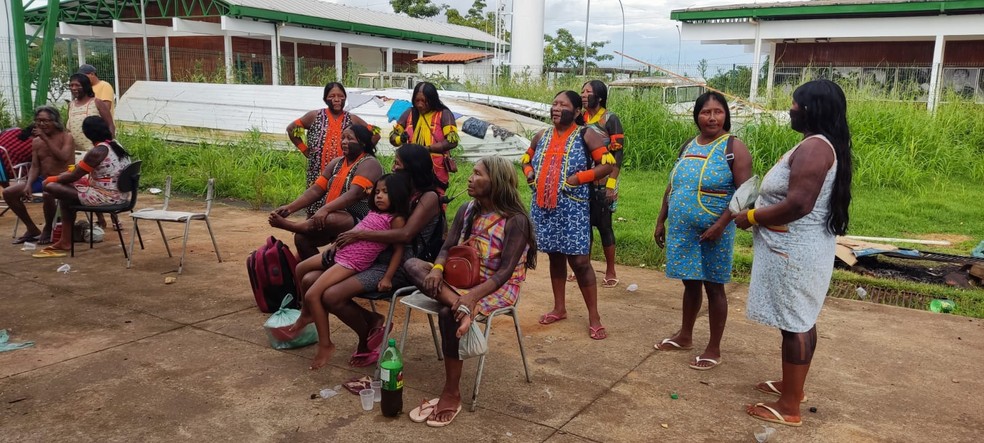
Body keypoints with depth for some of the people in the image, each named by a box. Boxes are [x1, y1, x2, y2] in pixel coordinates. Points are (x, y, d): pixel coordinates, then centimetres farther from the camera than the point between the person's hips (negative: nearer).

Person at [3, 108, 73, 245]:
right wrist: (28, 184, -9)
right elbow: (35, 167, 9)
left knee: (47, 194, -38)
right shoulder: (36, 141, 12)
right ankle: (32, 229, 7)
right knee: (8, 193, -4)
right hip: (42, 179, 7)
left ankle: (48, 229, -10)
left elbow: (64, 157, -22)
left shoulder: (66, 137, -4)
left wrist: (46, 138, -20)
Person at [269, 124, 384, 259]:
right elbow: (316, 190, 9)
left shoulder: (369, 164, -9)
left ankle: (286, 224, -16)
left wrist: (325, 209, -37)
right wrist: (290, 207, -5)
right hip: (333, 216, 8)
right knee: (301, 237, -13)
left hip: (358, 220, -8)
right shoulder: (336, 163, 15)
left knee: (323, 221, -35)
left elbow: (354, 194, -25)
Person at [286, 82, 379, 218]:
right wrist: (305, 150, 7)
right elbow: (291, 129, 12)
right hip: (318, 173, 0)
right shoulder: (315, 116, 5)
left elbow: (375, 134, 13)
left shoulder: (352, 120, 7)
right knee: (315, 213, 0)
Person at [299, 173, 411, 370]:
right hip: (340, 251, 10)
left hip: (352, 262, -10)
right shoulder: (375, 213, 13)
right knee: (301, 269, 23)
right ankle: (307, 314, 40)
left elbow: (399, 250, -12)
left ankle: (325, 345, -6)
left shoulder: (396, 219, -11)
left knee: (312, 294, -18)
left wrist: (387, 277, -18)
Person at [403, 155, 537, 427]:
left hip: (498, 288, -7)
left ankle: (451, 394, -21)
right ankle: (460, 306, -38)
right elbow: (447, 249, 2)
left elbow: (504, 272, -21)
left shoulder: (515, 220, -15)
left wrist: (472, 295, -35)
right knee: (412, 265, -15)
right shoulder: (467, 210, 5)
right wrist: (437, 269, -22)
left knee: (448, 314, -34)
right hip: (463, 278, 7)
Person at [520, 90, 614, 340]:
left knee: (579, 260, -6)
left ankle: (594, 317, 4)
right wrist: (530, 175, 5)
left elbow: (608, 165, -10)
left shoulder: (585, 135, -6)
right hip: (544, 207, 6)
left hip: (572, 209, -5)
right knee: (555, 256, 15)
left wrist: (579, 178, -17)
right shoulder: (542, 136, 10)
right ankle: (559, 308, 29)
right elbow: (527, 160, 26)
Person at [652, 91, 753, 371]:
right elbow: (672, 187, 16)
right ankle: (685, 336, 33)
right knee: (690, 282, 17)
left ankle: (714, 350, 15)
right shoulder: (688, 146, 10)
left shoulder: (733, 147, -9)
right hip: (683, 230, 5)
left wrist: (720, 225, -22)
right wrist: (661, 221, 13)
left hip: (712, 232, -5)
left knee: (713, 287, 4)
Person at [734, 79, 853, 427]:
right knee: (800, 320, 19)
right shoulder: (822, 145, 12)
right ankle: (792, 386, 33)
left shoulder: (812, 147, -21)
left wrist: (751, 217, -16)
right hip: (801, 247, 11)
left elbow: (798, 205, -29)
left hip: (795, 251, -11)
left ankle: (789, 408, 6)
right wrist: (759, 207, 14)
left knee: (794, 324, -3)